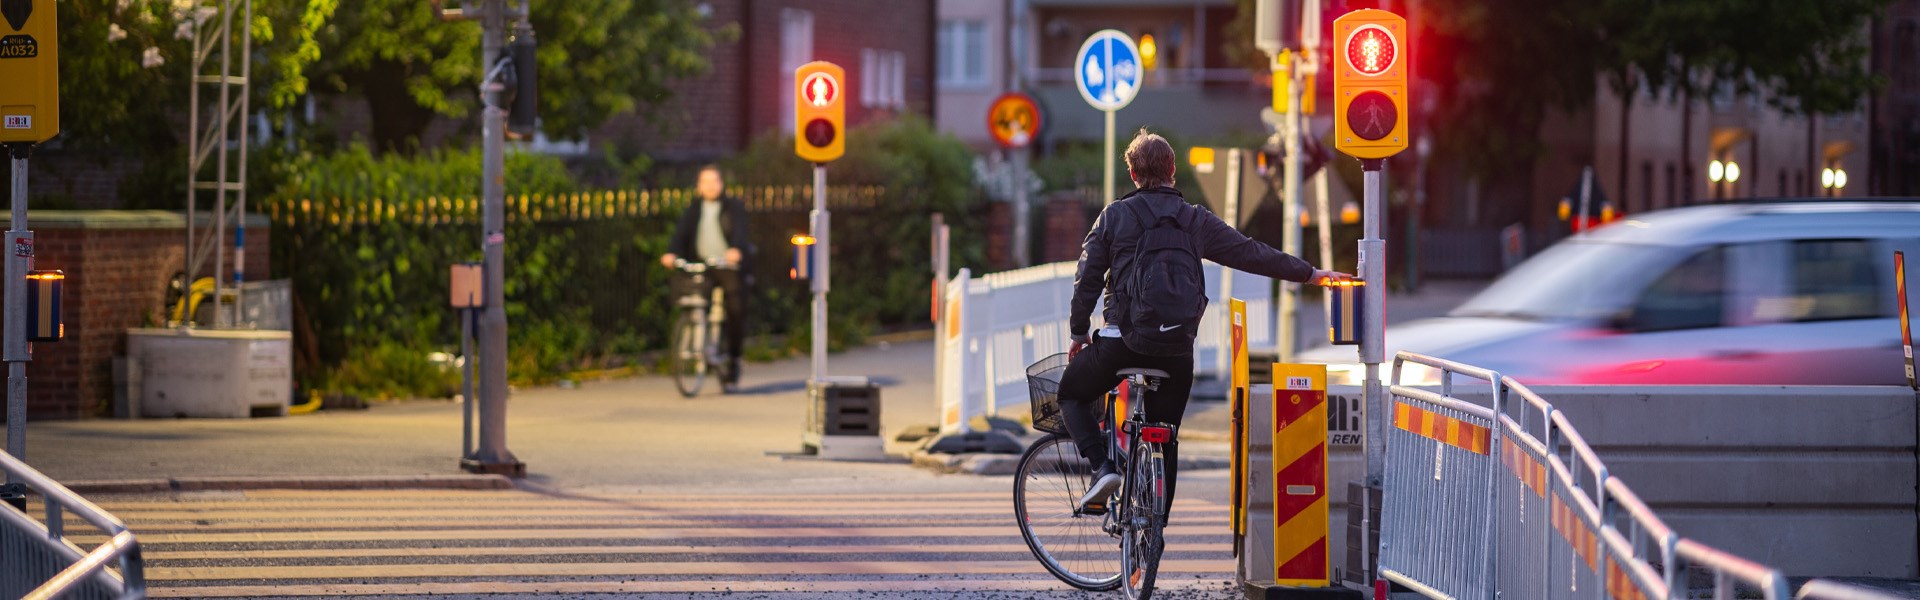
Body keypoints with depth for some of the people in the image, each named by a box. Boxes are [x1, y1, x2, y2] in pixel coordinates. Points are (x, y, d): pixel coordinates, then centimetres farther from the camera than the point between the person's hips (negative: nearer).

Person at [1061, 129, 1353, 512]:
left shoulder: (1115, 216, 1)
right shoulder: (1195, 221, 5)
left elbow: (1087, 277, 1)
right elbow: (1252, 254, 10)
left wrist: (1079, 331, 13)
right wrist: (1310, 274, 20)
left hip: (1122, 341, -2)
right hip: (1176, 349, 2)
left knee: (1072, 393, 21)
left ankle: (1102, 465, -2)